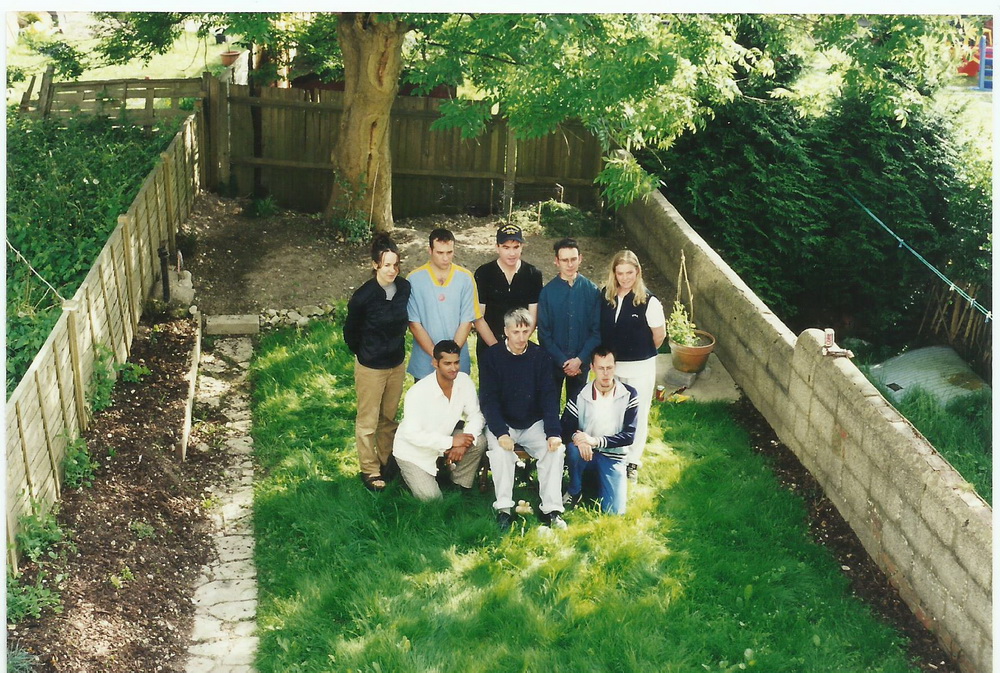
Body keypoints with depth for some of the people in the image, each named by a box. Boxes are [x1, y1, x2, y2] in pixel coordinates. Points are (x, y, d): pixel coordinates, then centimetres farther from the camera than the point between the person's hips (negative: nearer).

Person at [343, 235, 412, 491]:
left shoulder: (404, 288, -9)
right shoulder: (363, 296, -22)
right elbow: (350, 332, -6)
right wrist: (363, 354, 6)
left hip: (396, 363, 5)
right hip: (371, 366, -5)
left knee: (389, 417, 20)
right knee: (368, 421, 9)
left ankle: (386, 460, 38)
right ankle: (369, 470, 24)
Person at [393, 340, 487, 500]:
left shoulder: (464, 382, -15)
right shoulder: (418, 392, -30)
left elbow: (475, 415, -8)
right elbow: (412, 434, -29)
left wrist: (463, 442, -27)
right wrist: (451, 442, -31)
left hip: (443, 438, 5)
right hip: (414, 450, -5)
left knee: (478, 443, -19)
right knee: (430, 498, -16)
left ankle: (459, 489, 3)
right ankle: (407, 472, 15)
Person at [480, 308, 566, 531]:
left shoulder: (540, 356, -2)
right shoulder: (492, 356, -7)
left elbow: (549, 396, -6)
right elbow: (488, 399, -11)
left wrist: (553, 433, -19)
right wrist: (500, 432, -25)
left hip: (534, 424, 2)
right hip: (502, 423, -2)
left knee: (555, 449, -22)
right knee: (499, 451, -30)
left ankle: (551, 510, -16)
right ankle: (503, 510, -22)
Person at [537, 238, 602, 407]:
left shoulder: (592, 291, -5)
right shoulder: (547, 291, -7)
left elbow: (597, 330, -3)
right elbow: (544, 333, -5)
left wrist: (580, 359, -11)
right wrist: (562, 361, -11)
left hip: (582, 363, 1)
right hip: (553, 361, -1)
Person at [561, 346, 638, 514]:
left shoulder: (629, 395, -7)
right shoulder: (580, 396, -7)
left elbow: (629, 435, -12)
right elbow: (565, 429, -7)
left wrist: (597, 441, -26)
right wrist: (577, 437, -33)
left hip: (613, 456, 0)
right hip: (587, 454, 0)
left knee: (614, 511, -16)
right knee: (573, 448, -36)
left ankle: (599, 480, 17)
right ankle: (574, 491, -8)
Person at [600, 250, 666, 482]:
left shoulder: (648, 302, -17)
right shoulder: (605, 296, -6)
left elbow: (659, 335, -7)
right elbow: (600, 328, 6)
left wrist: (642, 353, 6)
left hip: (640, 367, -3)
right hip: (611, 364, 3)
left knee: (637, 415, 11)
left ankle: (633, 460, 28)